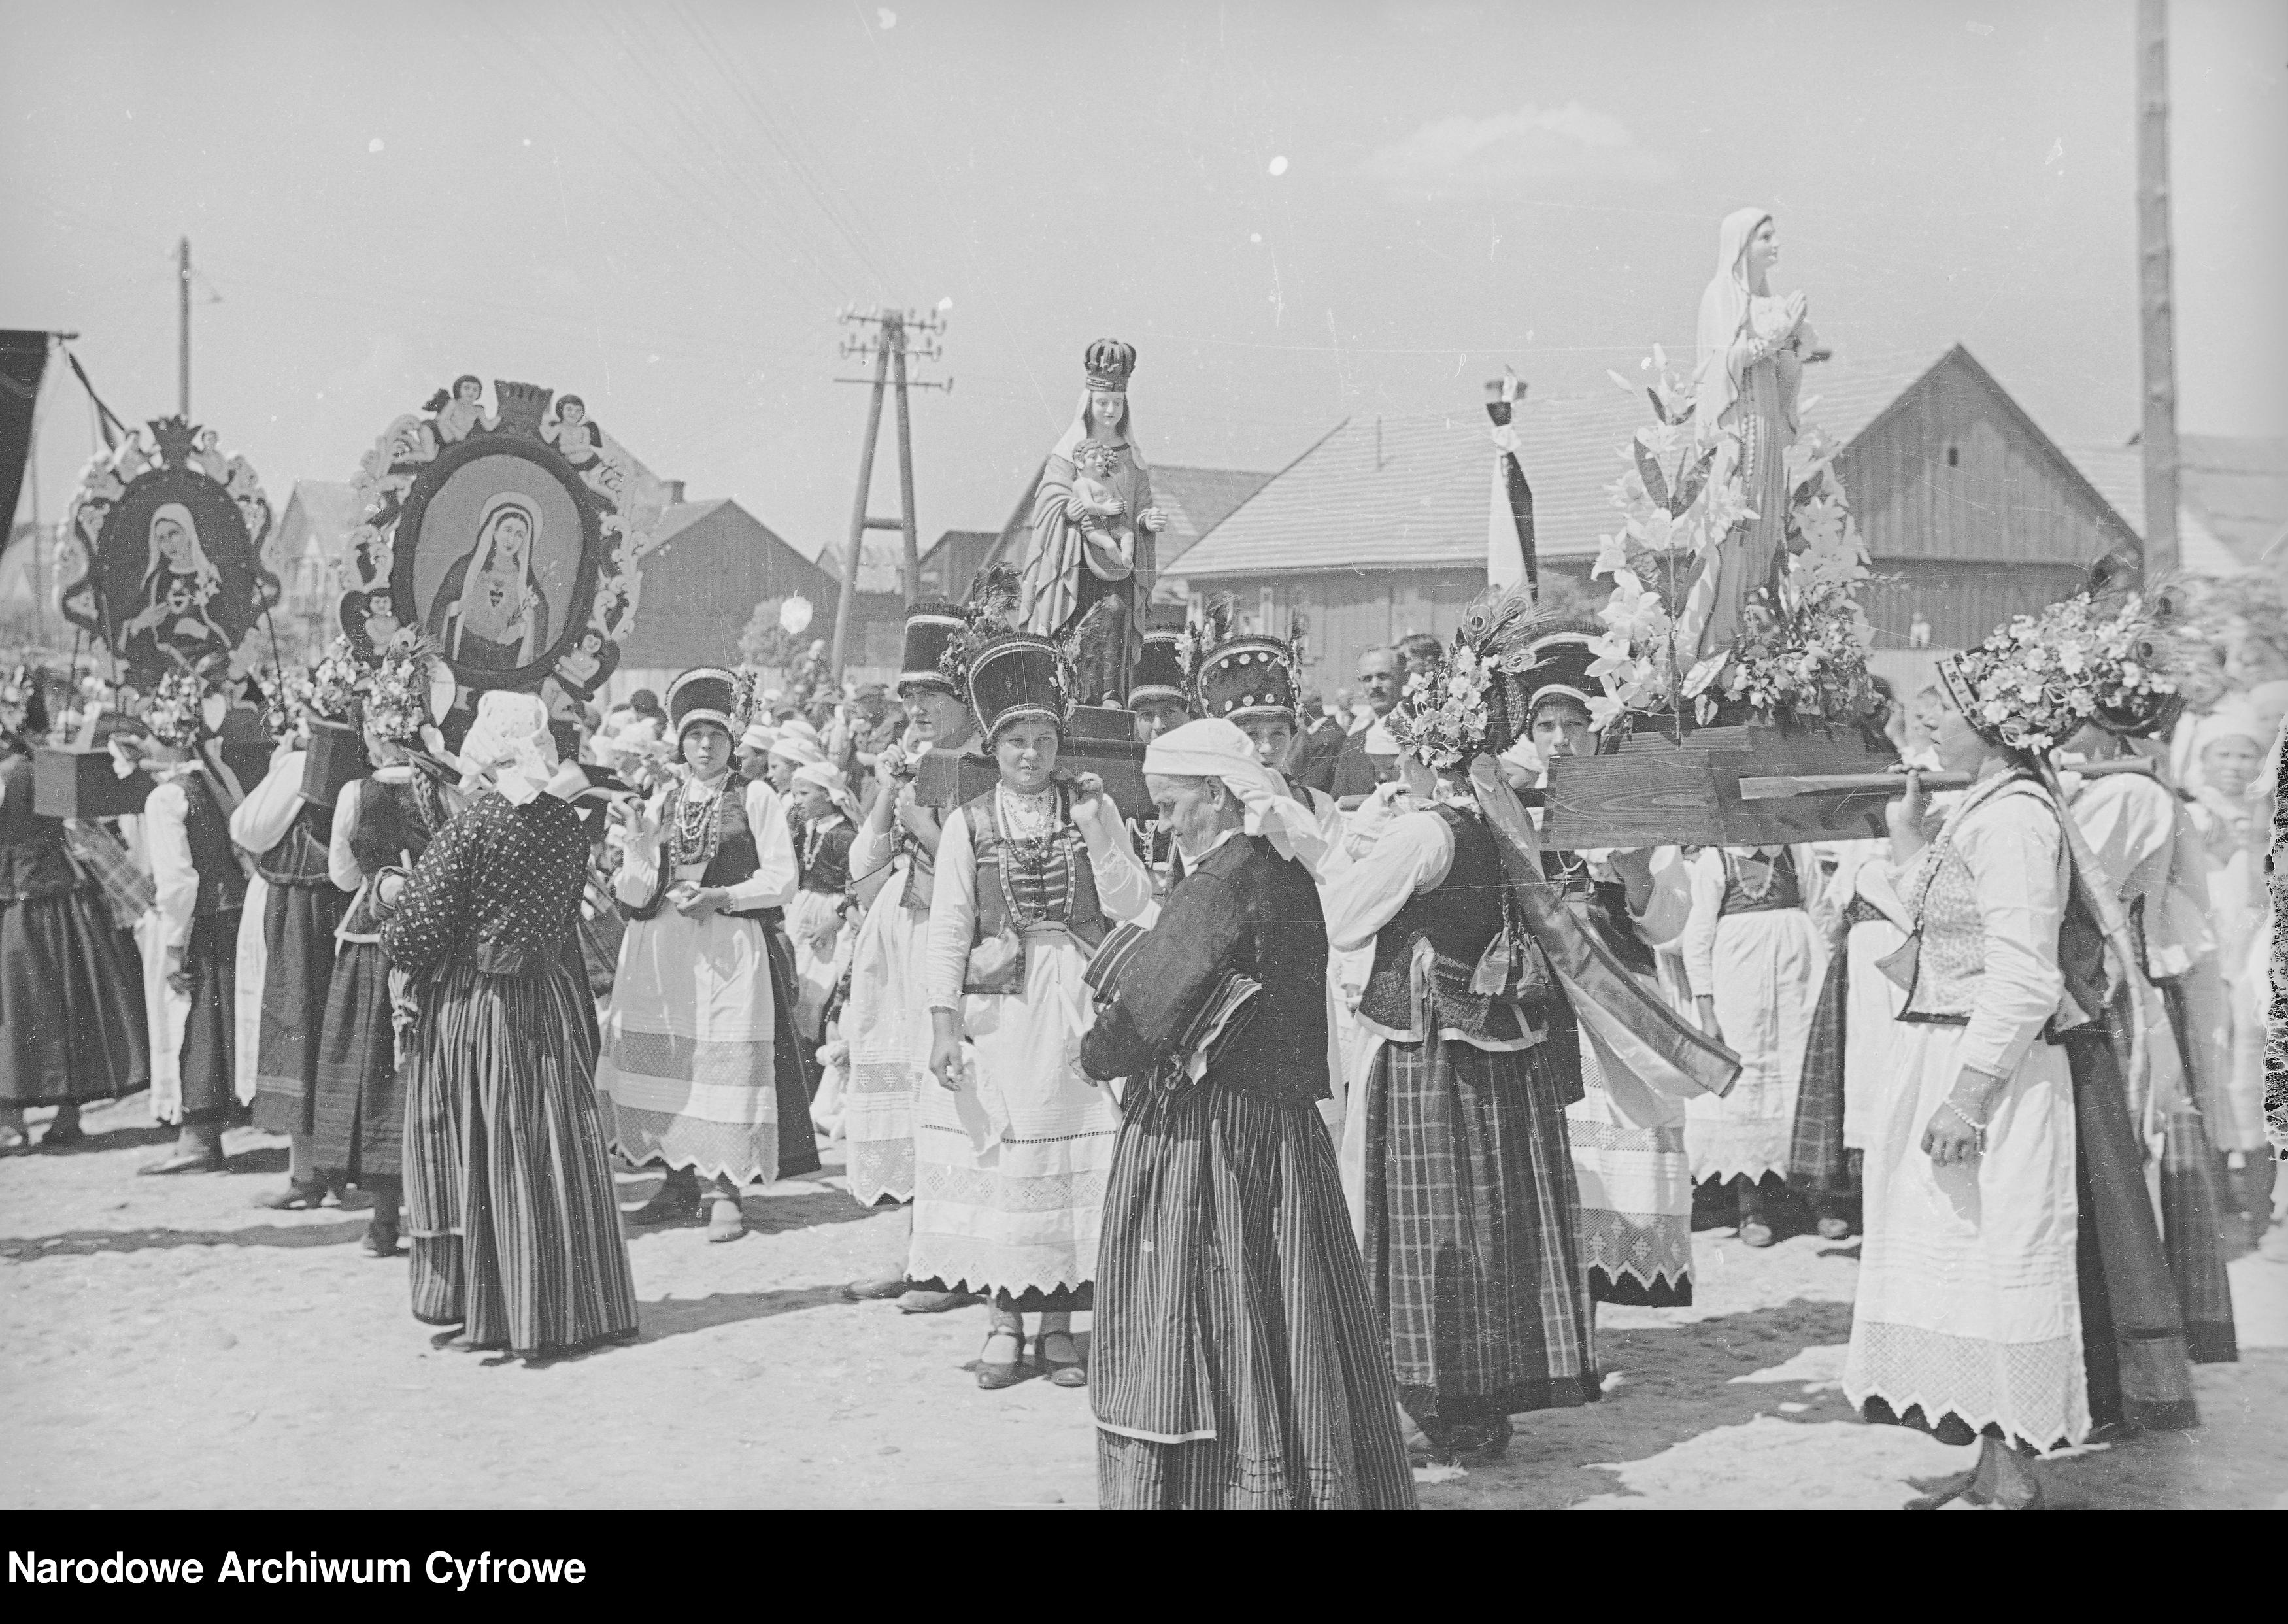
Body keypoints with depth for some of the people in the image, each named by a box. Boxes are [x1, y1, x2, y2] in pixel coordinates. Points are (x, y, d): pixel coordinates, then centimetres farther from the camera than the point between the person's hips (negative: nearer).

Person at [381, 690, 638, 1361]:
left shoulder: (471, 826, -14)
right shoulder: (566, 821, 1)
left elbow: (418, 928, -14)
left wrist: (389, 895, 8)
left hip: (475, 1001, -4)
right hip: (554, 998, 5)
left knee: (488, 1159, 5)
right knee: (555, 1151, 11)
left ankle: (493, 1313, 11)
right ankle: (572, 1303, 17)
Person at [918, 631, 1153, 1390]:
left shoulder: (1091, 808, 5)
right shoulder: (969, 823, 2)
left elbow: (1132, 905, -1)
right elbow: (948, 928, -1)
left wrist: (1096, 835, -14)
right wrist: (944, 1024, -7)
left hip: (1076, 1006, 1)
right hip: (997, 1007, -1)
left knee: (1074, 1151, 1)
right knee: (1000, 1155, 1)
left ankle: (1059, 1319, 13)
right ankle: (1006, 1319, 14)